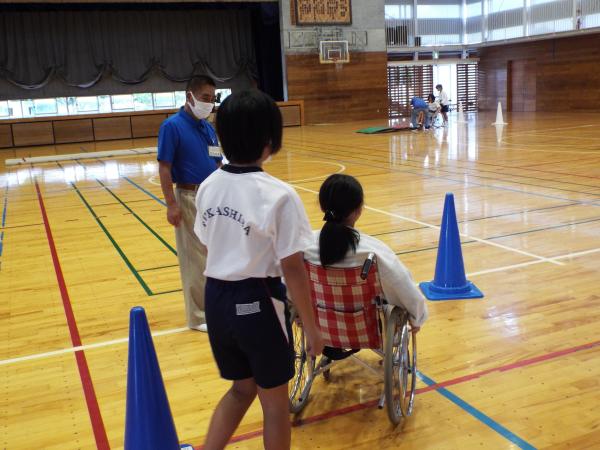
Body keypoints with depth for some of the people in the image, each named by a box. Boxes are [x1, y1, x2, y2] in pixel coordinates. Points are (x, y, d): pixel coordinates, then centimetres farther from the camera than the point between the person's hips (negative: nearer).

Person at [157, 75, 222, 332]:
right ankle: (198, 315, 15)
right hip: (190, 198, -7)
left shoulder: (208, 128, 8)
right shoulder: (172, 126, -11)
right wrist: (171, 204, -19)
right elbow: (164, 168, -14)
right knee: (195, 259, 2)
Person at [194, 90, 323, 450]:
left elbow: (211, 248, 9)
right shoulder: (278, 195, -19)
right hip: (257, 302, -6)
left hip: (217, 298, 6)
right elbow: (292, 268, -16)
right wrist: (311, 327, -6)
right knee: (275, 401, 15)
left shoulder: (209, 187, -1)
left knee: (242, 388, 26)